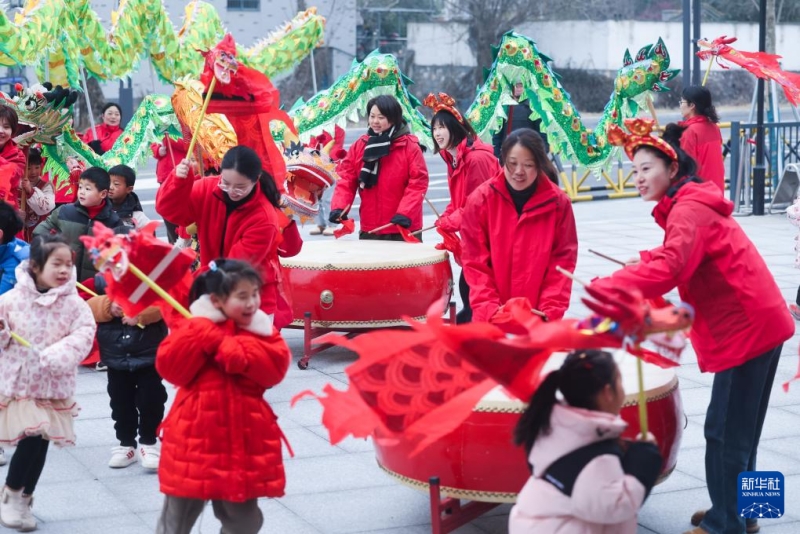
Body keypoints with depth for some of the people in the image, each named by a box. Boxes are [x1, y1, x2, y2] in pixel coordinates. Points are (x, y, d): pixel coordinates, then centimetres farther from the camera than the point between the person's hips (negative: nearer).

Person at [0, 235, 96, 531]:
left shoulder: (73, 303, -5)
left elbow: (83, 335, -14)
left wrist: (52, 356, -25)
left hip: (54, 383, 2)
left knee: (40, 440, 5)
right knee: (31, 438, -9)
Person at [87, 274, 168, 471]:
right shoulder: (102, 279, -1)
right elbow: (88, 307, -7)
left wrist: (140, 314, -31)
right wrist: (108, 306, -24)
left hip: (149, 354, -3)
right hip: (116, 357, 3)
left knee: (150, 401, 3)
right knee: (121, 403, 13)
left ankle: (148, 442, 20)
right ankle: (126, 443, 27)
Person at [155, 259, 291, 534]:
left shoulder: (259, 329, 2)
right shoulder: (194, 328, -4)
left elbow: (276, 368, -14)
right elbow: (168, 368, -15)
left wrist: (223, 341, -19)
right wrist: (203, 327, -18)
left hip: (244, 438, 2)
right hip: (195, 436, -2)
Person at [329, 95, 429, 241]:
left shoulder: (409, 146, -7)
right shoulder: (359, 146, 6)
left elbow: (418, 183, -12)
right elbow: (346, 179, 2)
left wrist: (405, 213, -23)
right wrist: (339, 207, -13)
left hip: (403, 229, -4)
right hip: (369, 229, 4)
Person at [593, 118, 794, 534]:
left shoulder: (689, 209, -18)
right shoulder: (691, 205, 15)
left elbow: (669, 268, -34)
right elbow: (684, 256, 19)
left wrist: (606, 292, -37)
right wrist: (646, 262, 2)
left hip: (746, 328, -10)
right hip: (755, 323, 10)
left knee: (725, 431, -3)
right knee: (738, 428, 19)